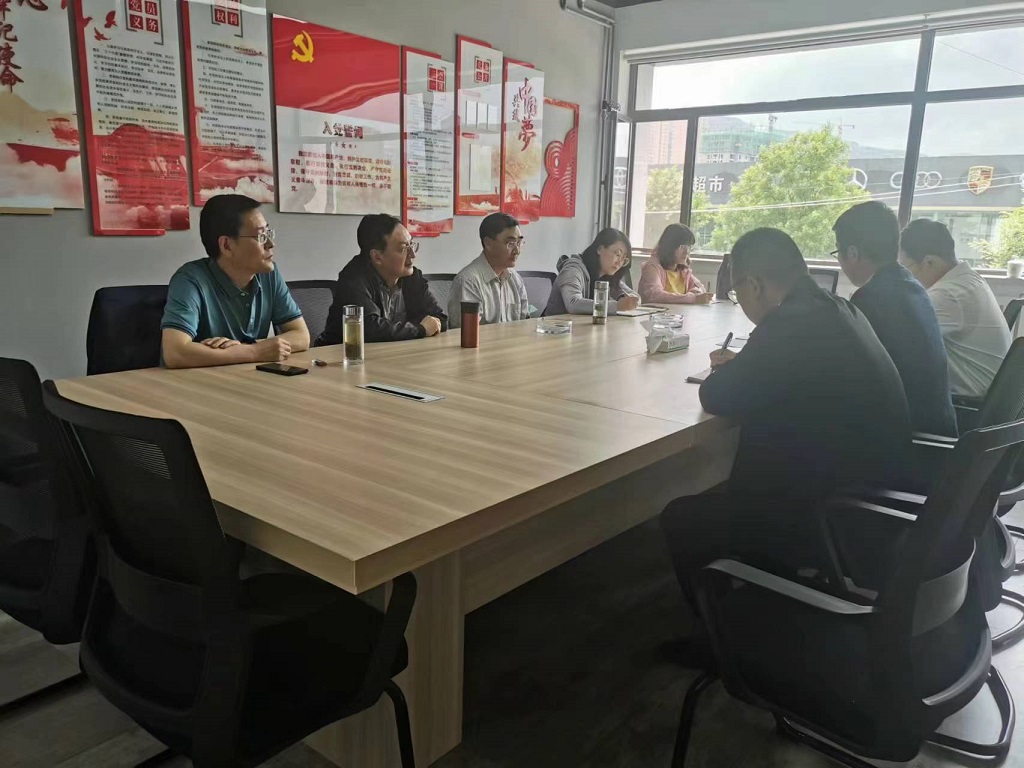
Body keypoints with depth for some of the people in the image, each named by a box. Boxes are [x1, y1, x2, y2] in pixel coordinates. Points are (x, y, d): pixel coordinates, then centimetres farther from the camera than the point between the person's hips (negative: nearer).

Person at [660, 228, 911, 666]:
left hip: (830, 518, -10)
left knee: (681, 519, 4)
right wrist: (743, 366, 13)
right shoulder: (840, 312, 5)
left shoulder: (790, 325, -24)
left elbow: (715, 398, -15)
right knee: (719, 498, 26)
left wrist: (729, 370, 5)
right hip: (866, 497, 10)